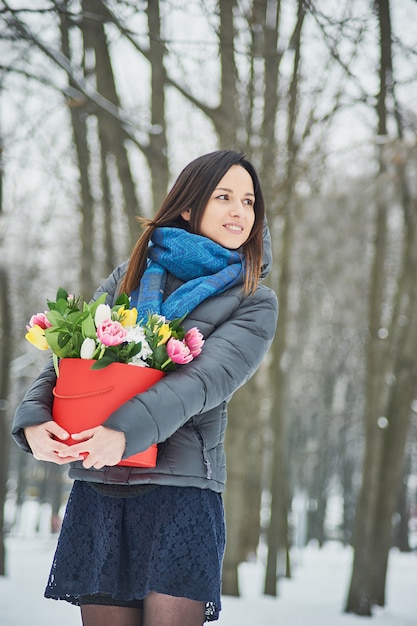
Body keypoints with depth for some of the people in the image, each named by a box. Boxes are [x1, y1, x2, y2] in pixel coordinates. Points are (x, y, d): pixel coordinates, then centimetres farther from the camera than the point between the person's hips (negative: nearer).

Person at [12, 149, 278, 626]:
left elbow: (207, 380, -11)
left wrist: (125, 431, -28)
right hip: (98, 491, 2)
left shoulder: (254, 303, 7)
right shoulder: (129, 278, 16)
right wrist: (34, 417, -13)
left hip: (180, 491, -2)